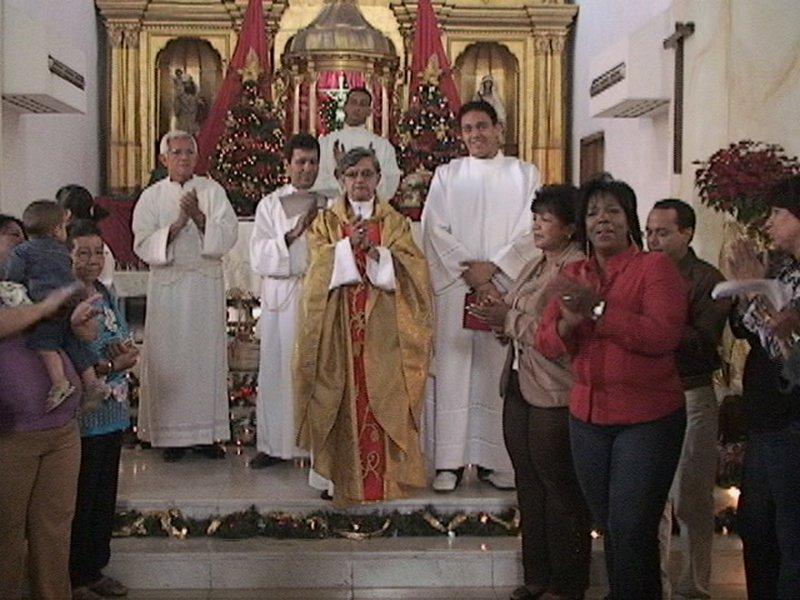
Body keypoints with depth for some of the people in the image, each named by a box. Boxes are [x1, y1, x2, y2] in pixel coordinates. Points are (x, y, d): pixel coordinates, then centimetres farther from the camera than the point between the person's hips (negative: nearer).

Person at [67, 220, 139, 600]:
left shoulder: (106, 295, 8)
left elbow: (125, 346, 17)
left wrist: (125, 351, -5)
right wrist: (112, 365, -18)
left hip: (112, 414, 8)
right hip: (81, 418, -7)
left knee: (105, 497, 17)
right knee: (80, 500, 5)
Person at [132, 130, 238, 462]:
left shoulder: (213, 191, 4)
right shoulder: (152, 197, 4)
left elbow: (228, 236, -5)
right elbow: (143, 245, -4)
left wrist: (199, 217, -19)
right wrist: (176, 225, -17)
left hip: (207, 284, 0)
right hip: (167, 284, 0)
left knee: (207, 353, 3)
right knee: (168, 356, 1)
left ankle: (209, 432, 11)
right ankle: (171, 433, 9)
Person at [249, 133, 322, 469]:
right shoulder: (270, 205, 9)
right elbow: (260, 256, -3)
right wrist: (293, 233, -14)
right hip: (280, 296, 0)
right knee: (278, 367, 1)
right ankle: (274, 444, 10)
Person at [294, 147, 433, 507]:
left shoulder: (394, 223, 10)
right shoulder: (325, 223, 11)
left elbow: (409, 266, -3)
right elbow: (320, 264, -3)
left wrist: (375, 251, -18)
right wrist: (349, 244, -18)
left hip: (382, 326, 0)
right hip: (338, 326, 0)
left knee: (382, 397, -3)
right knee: (343, 399, -1)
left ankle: (384, 474, 4)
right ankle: (343, 473, 6)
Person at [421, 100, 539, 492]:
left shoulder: (525, 175, 10)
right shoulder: (446, 175, 11)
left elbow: (531, 231, 0)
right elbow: (435, 229, 1)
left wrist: (492, 267, -11)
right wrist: (470, 273, -9)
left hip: (505, 286, 0)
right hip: (454, 286, 0)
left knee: (499, 370, 0)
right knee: (453, 369, -2)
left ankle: (496, 459, 7)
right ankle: (450, 461, 1)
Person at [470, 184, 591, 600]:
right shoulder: (536, 265, 14)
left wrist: (509, 320, -15)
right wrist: (500, 317, 1)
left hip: (555, 395, -9)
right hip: (519, 386, 9)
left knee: (558, 485, 3)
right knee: (529, 481, 16)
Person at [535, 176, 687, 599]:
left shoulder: (655, 267, -7)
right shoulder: (573, 275, 9)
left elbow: (665, 334, -21)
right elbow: (546, 343, 5)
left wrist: (599, 309, -24)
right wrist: (568, 323, -17)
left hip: (648, 419, -5)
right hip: (588, 416, 6)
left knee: (633, 529, -4)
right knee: (608, 526, 16)